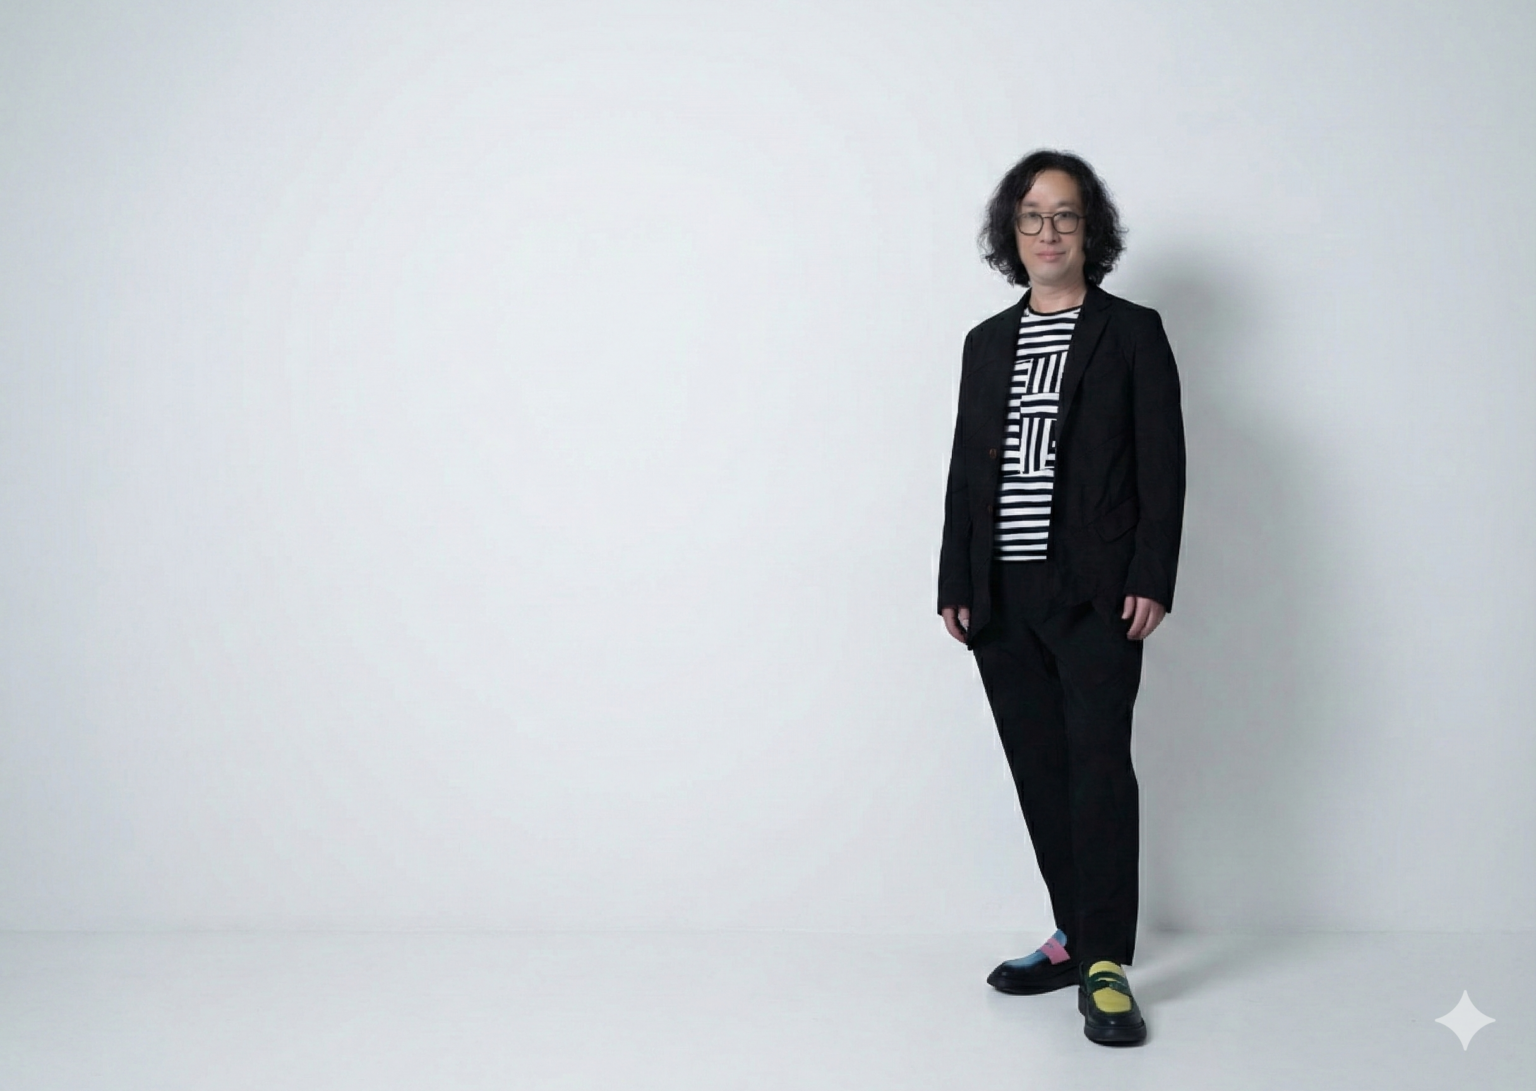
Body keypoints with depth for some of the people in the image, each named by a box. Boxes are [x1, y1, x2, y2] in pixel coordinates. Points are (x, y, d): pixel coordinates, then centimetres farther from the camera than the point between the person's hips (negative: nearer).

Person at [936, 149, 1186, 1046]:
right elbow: (965, 471, 15)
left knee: (1099, 760, -10)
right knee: (1040, 769, 8)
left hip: (1095, 593, -5)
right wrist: (956, 585, 9)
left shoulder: (1132, 333, 3)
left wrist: (1151, 582, -11)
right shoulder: (986, 344, 17)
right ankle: (1077, 937, 19)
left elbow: (1162, 466, -3)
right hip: (1003, 597, 5)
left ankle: (1106, 966, -6)